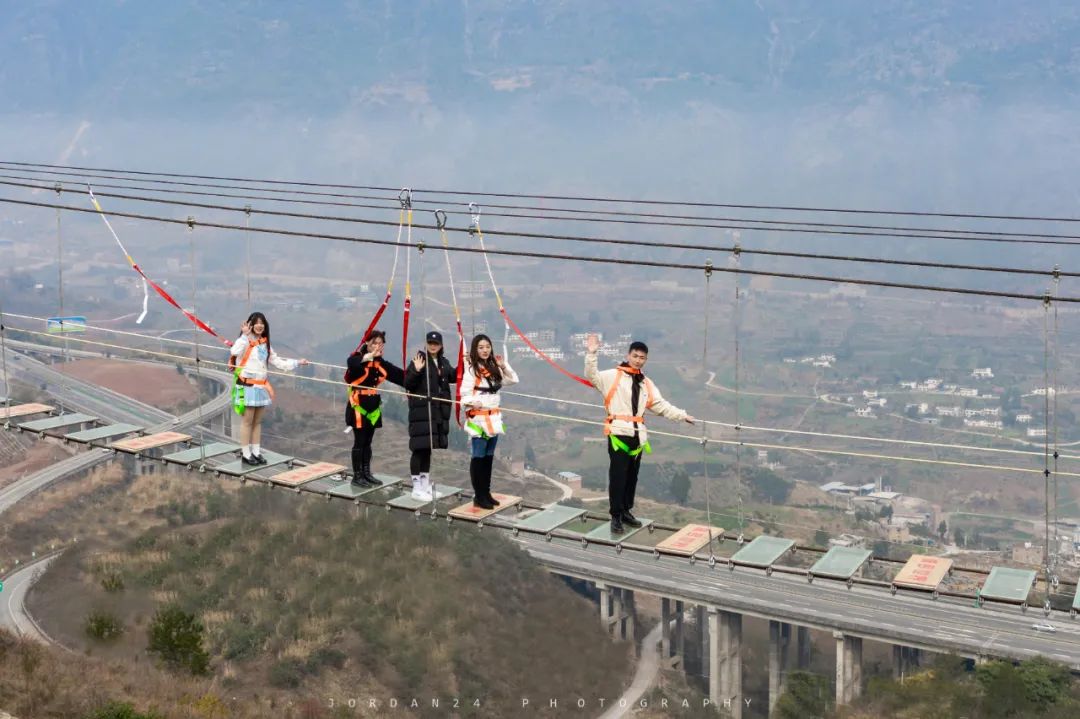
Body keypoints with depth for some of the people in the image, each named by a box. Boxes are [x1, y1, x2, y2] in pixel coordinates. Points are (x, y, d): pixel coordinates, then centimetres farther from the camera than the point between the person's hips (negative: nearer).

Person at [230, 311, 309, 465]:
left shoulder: (265, 344, 13)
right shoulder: (245, 341, -10)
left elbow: (277, 361, 19)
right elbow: (234, 352, -31)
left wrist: (297, 363, 16)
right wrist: (245, 335, -25)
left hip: (261, 386, 7)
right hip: (247, 386, -7)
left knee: (257, 421, 12)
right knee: (247, 421, -2)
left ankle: (256, 452, 19)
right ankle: (245, 454, 5)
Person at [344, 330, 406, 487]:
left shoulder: (381, 363, 7)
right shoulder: (358, 358, -13)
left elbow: (399, 375, 7)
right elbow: (351, 362, -38)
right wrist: (370, 356, -54)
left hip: (373, 405, 6)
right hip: (358, 405, -6)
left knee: (368, 442, 13)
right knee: (359, 441, -2)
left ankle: (366, 473, 22)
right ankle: (357, 476, 5)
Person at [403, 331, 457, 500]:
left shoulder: (444, 362, 10)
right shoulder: (420, 360, -10)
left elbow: (453, 377, 23)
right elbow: (408, 385, -14)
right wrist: (416, 371, -30)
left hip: (439, 411, 7)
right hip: (421, 411, -7)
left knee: (428, 448, 16)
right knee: (419, 448, -4)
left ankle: (425, 484, 25)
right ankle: (416, 487, 2)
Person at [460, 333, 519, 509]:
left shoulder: (494, 368, 11)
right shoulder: (471, 369, -9)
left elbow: (513, 380, 17)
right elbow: (465, 392, -16)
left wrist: (504, 366, 2)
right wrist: (472, 402, -36)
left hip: (494, 417, 7)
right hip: (478, 418, -7)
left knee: (489, 456, 12)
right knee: (479, 457, -5)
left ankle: (486, 493, 20)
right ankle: (478, 496, -2)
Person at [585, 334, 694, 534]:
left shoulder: (646, 384, 17)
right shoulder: (613, 376, 0)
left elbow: (661, 405, 17)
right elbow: (592, 376, -13)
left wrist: (682, 415, 11)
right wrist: (591, 354, -25)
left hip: (638, 435, 6)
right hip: (618, 433, -6)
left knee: (632, 475, 12)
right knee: (618, 475, -6)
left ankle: (626, 511, 25)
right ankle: (616, 517, 0)